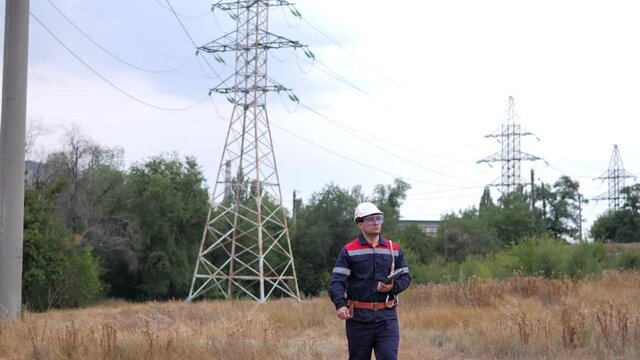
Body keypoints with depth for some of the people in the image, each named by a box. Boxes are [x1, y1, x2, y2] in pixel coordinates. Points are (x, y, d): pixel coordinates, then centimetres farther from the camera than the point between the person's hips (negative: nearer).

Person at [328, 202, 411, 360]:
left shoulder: (394, 249, 10)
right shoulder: (349, 251, -1)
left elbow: (405, 277, 12)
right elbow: (337, 281, -10)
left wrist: (393, 287, -11)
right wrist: (340, 304, -28)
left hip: (387, 316, 2)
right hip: (358, 317, -1)